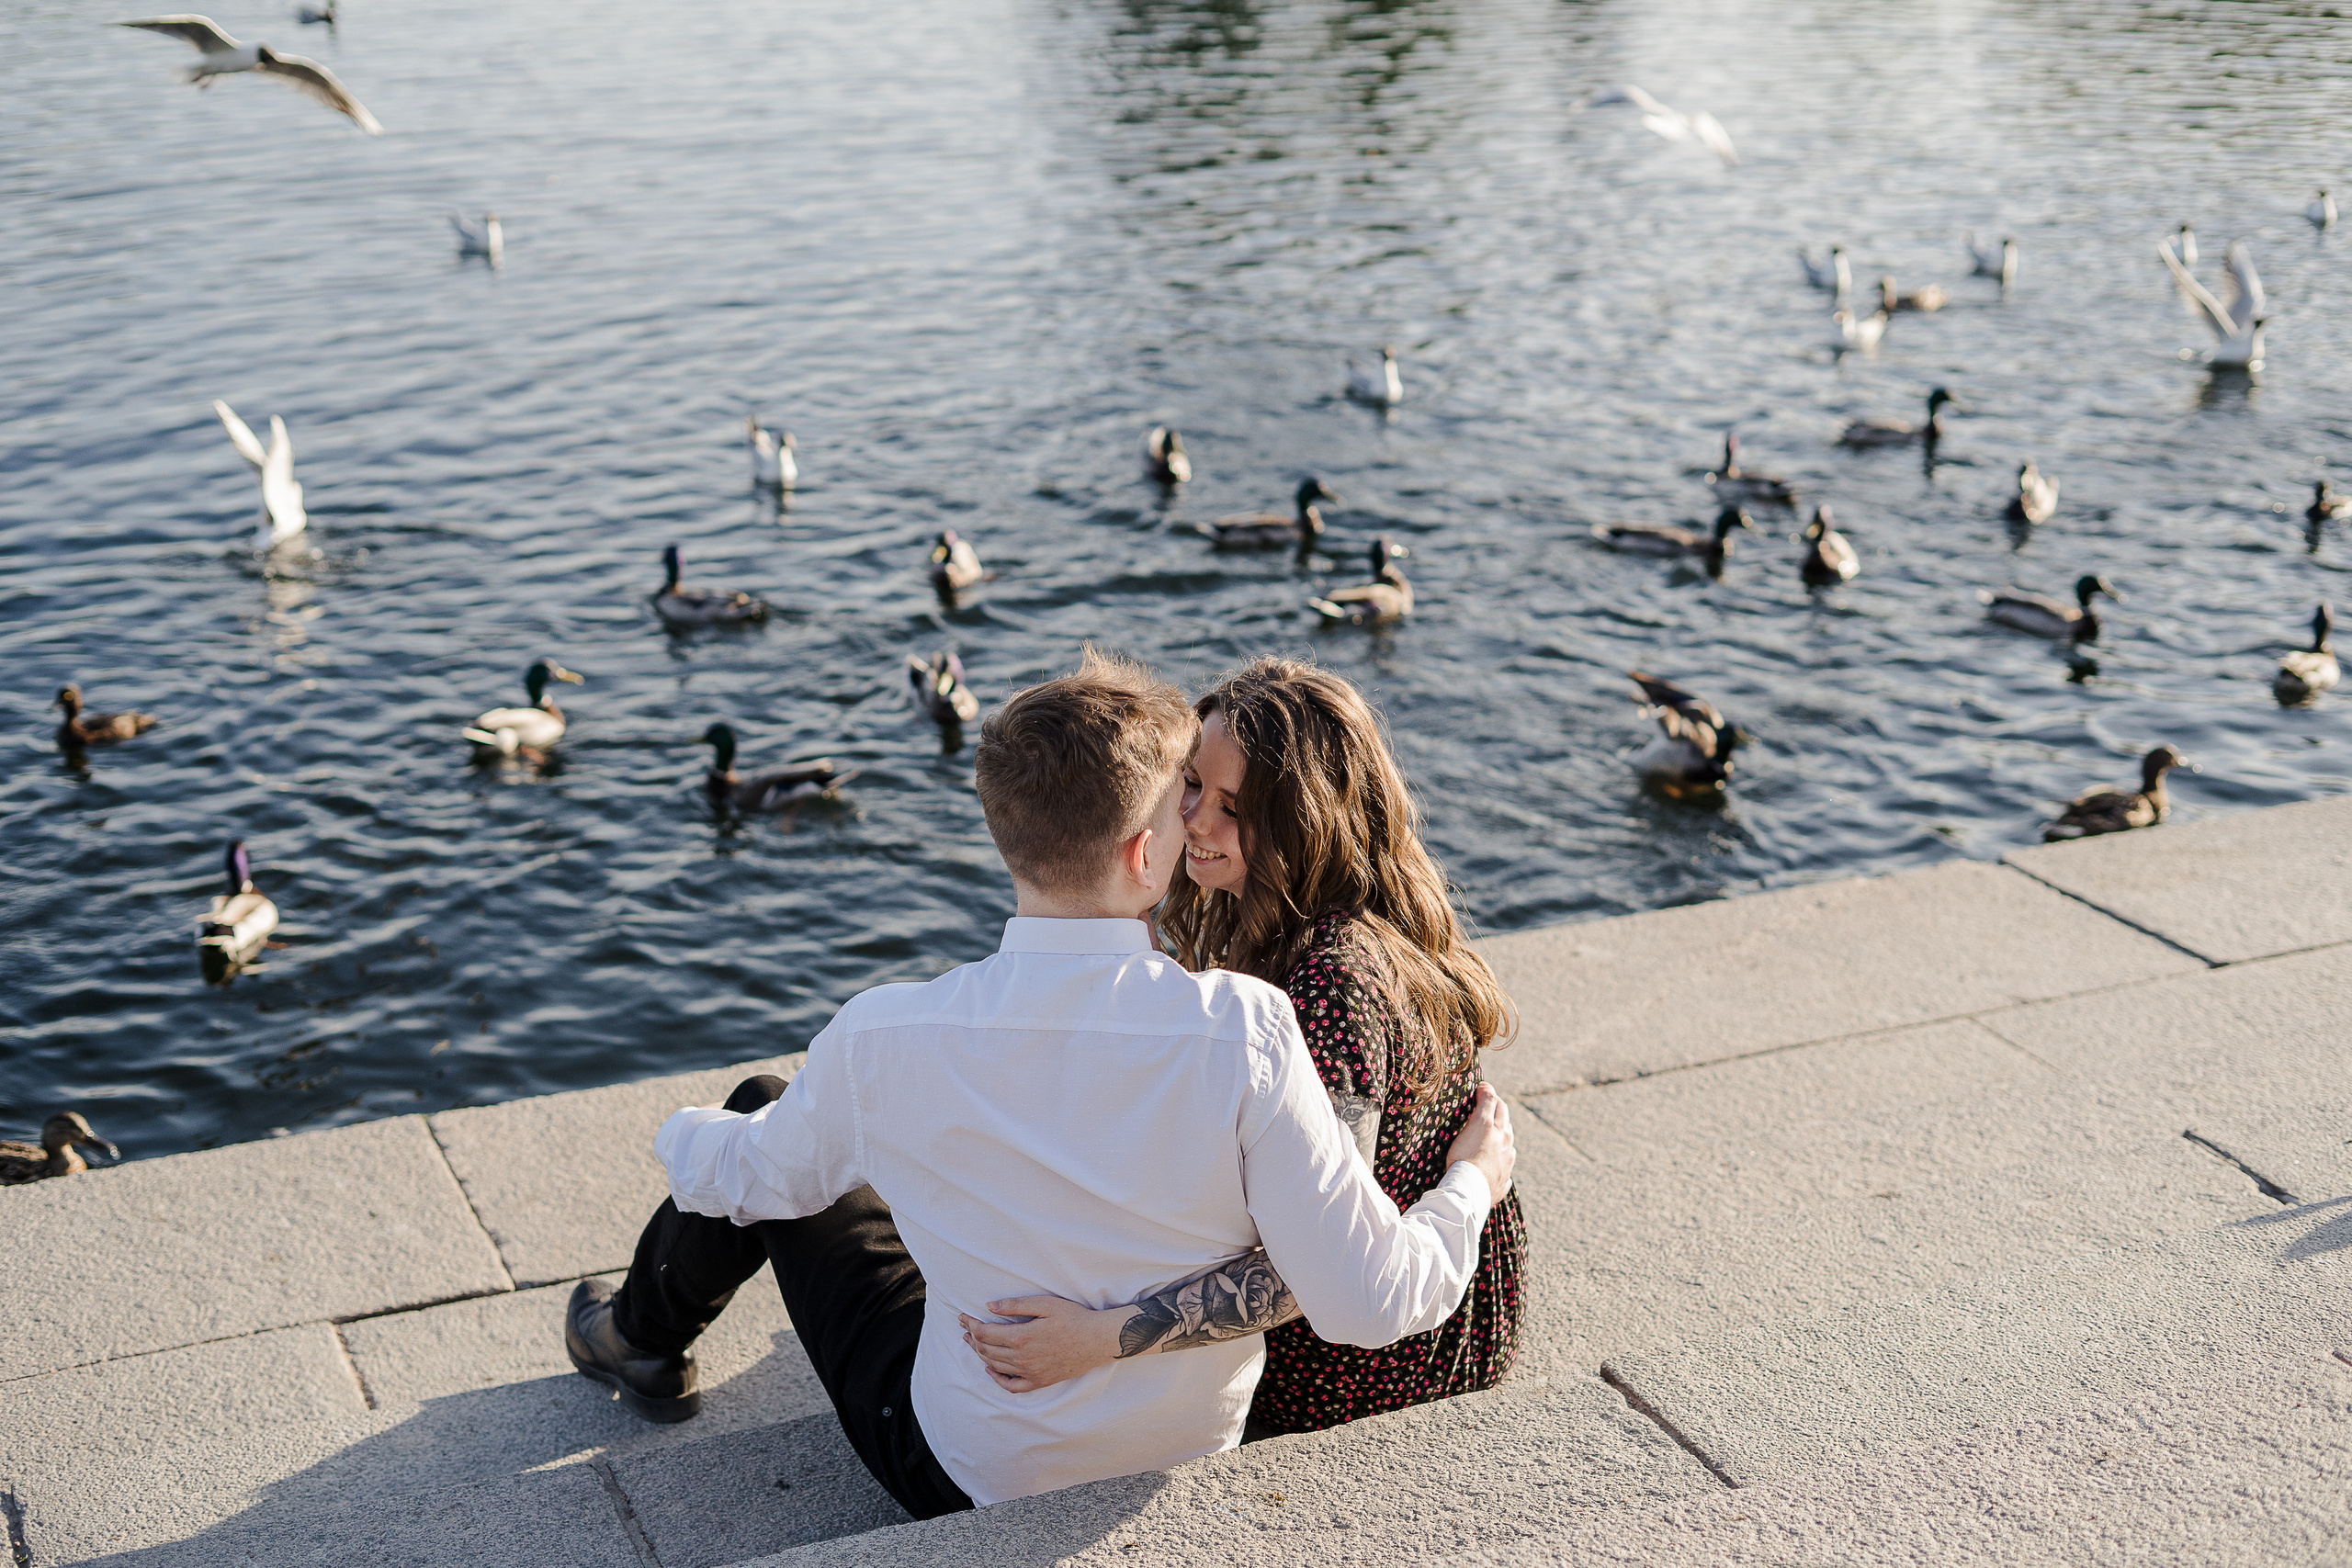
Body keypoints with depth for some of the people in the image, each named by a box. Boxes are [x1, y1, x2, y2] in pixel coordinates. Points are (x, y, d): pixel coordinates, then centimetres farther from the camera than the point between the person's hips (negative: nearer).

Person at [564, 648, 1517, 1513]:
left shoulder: (885, 1040, -24)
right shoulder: (1242, 1031, -29)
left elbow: (740, 1175, -3)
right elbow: (1370, 1305, -26)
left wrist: (683, 1132, 21)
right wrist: (1471, 1182, -7)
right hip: (1189, 1455, 2)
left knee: (760, 1115, 19)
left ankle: (642, 1337, 49)